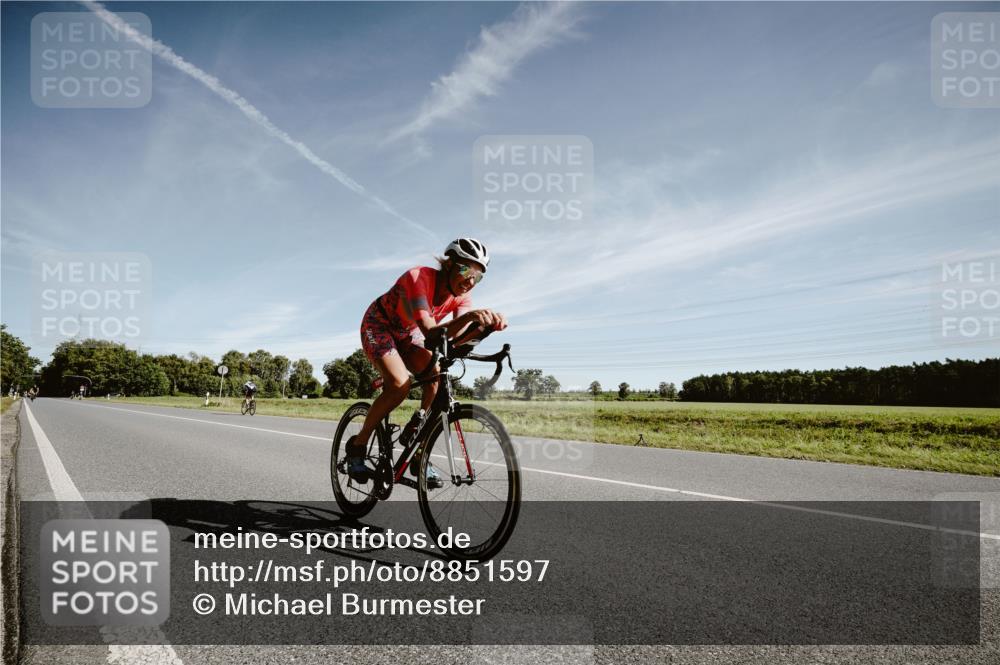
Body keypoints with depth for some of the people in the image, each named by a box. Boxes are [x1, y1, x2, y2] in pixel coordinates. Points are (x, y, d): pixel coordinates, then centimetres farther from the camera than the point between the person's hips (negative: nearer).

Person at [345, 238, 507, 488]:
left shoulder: (461, 296, -16)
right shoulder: (419, 278, -35)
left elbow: (459, 334, -31)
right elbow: (430, 332, -45)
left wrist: (486, 323, -51)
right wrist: (470, 316, -60)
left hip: (407, 335, 6)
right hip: (378, 326, -5)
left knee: (437, 379, -20)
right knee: (400, 385, -28)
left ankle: (419, 457, -8)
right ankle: (357, 445, -7)